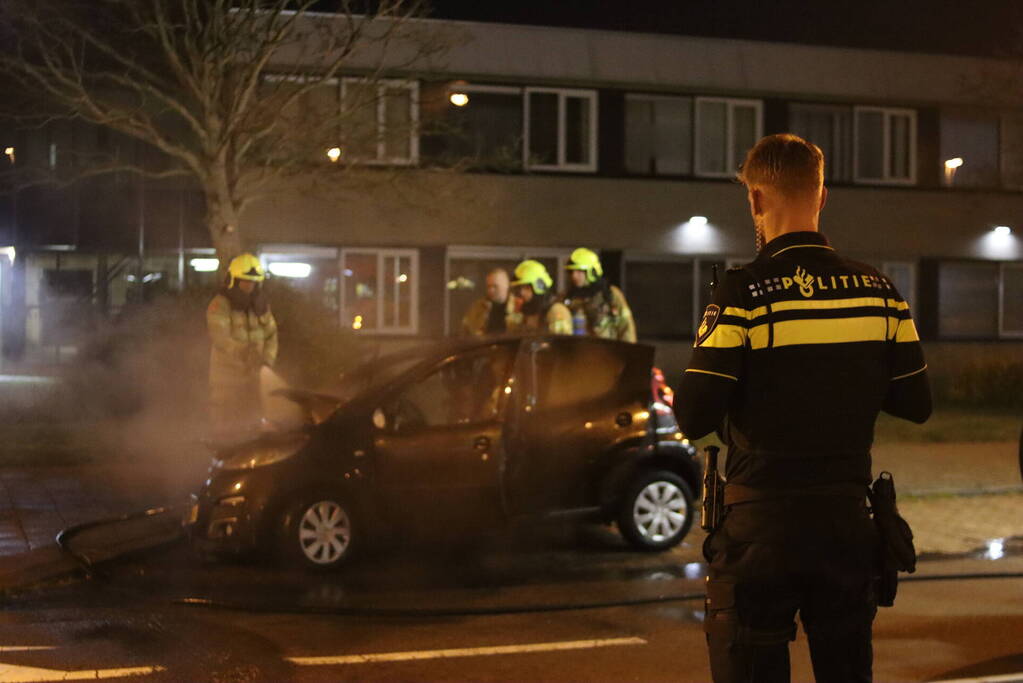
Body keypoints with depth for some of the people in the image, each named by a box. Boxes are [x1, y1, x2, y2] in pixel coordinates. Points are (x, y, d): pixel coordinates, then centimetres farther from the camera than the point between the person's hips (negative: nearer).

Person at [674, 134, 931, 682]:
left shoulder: (743, 293, -13)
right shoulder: (879, 291, 1)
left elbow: (694, 419, -15)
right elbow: (915, 405, 5)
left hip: (760, 522, -4)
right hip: (847, 522, 4)